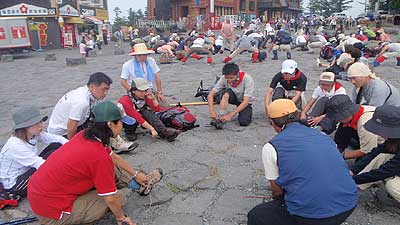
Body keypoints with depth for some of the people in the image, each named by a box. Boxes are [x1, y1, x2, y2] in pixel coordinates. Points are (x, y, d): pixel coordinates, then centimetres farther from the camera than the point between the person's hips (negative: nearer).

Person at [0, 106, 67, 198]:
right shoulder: (15, 146, -31)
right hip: (14, 185, -7)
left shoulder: (35, 134, -11)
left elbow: (57, 138, -10)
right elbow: (40, 164, -33)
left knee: (57, 146, -9)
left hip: (28, 170, 8)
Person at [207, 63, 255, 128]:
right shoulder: (224, 79, -21)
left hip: (245, 102, -2)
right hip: (234, 98, 2)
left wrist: (230, 115, -42)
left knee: (243, 122, -28)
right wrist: (212, 111, -38)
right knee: (226, 92, -32)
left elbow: (246, 101, -34)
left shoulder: (247, 79, -29)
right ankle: (220, 117, -30)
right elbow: (210, 95, -22)